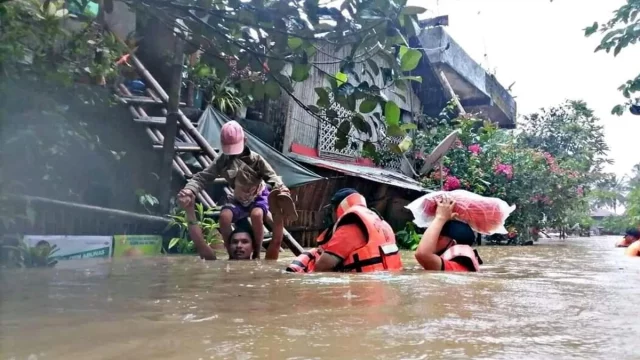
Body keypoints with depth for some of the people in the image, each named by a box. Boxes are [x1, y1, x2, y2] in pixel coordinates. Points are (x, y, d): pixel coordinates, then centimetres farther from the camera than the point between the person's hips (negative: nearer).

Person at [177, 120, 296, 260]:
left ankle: (257, 254, -14)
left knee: (256, 214, -36)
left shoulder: (255, 159, -19)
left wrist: (280, 189, -48)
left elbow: (271, 176, -24)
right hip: (238, 199, 2)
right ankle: (232, 254, -10)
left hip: (259, 196, -2)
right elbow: (202, 177, -19)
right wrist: (190, 190, -41)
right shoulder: (222, 161, -13)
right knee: (224, 216, -29)